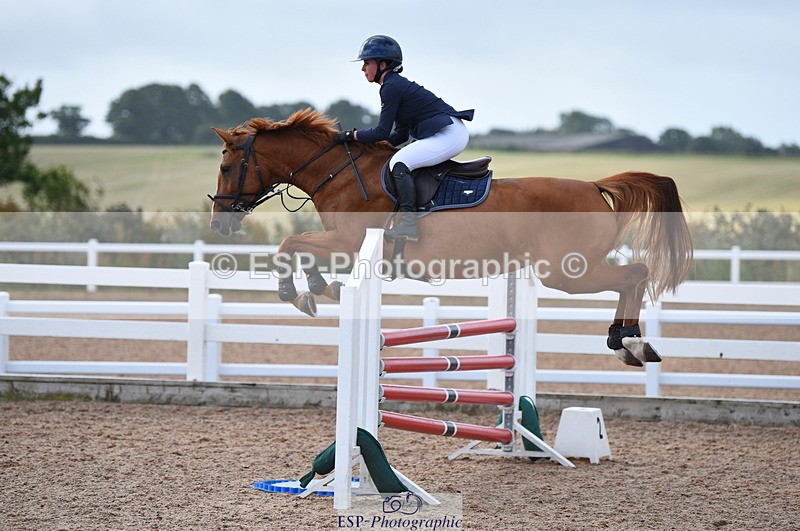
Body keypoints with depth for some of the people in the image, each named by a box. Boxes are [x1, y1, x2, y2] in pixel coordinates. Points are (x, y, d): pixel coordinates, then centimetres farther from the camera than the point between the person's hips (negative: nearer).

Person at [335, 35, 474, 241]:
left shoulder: (391, 87, -12)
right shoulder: (397, 84, 19)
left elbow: (382, 132, -14)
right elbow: (401, 133, 20)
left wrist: (351, 135, -2)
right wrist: (367, 143, 14)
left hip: (448, 135, -11)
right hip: (452, 134, 11)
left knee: (399, 162, -20)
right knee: (401, 161, 21)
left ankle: (409, 222, -27)